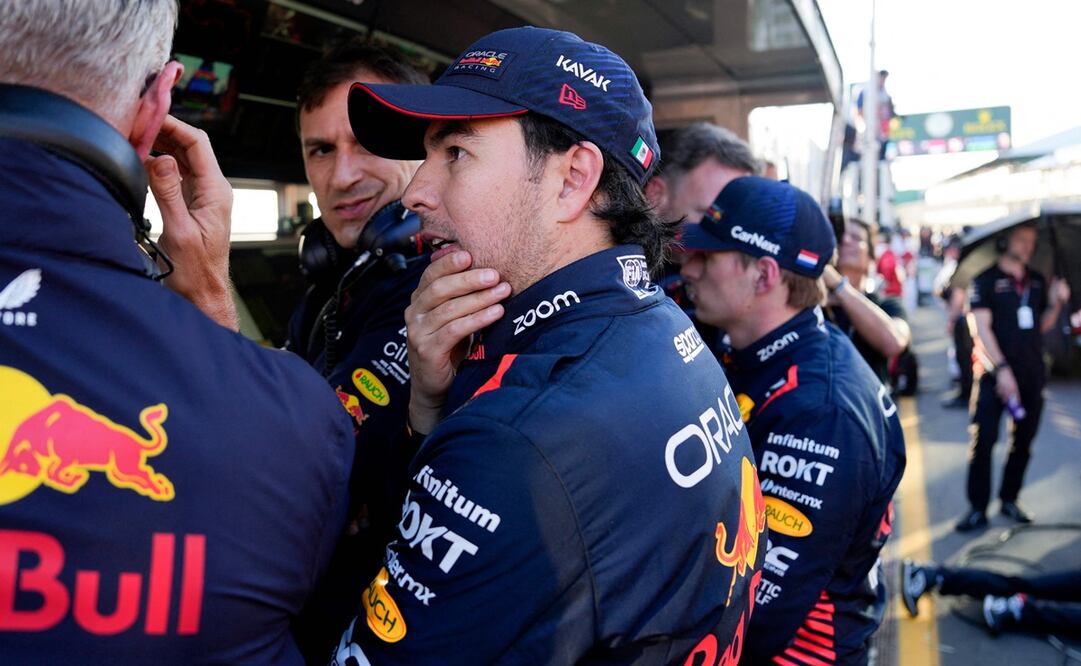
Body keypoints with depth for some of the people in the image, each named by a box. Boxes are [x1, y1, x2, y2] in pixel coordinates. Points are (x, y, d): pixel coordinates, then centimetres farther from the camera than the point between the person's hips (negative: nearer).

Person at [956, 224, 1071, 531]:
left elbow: (1043, 325, 19)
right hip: (995, 374, -5)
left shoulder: (1037, 281, 13)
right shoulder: (986, 280, -4)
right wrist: (1001, 368, -19)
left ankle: (1009, 499, 23)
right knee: (983, 441, -7)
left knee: (1023, 441, 10)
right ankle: (978, 508, 0)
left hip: (1032, 375, 6)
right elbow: (982, 327, -11)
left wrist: (1056, 302, -1)